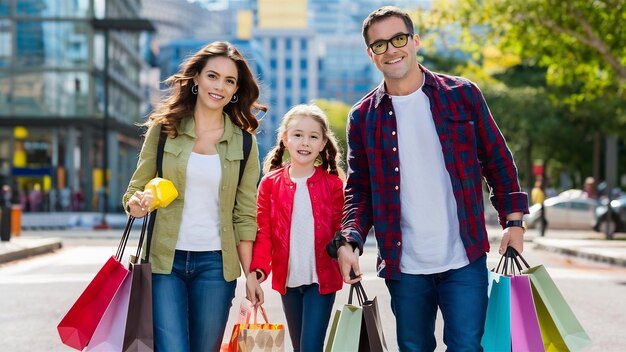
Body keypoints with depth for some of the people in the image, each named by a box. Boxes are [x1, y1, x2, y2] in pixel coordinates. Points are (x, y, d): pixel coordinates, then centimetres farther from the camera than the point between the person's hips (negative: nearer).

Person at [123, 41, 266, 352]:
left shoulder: (243, 142, 5)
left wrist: (251, 278, 3)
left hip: (215, 264, 1)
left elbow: (245, 215, 6)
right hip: (164, 259, -1)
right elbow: (135, 192, 7)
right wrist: (138, 204, -17)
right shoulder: (164, 128, 3)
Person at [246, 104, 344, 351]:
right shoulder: (270, 183, 1)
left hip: (322, 279, -2)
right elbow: (263, 233, -1)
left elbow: (340, 232, 1)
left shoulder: (332, 184, -2)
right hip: (287, 279, 2)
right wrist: (256, 271, -14)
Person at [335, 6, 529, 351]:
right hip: (403, 266, 1)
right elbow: (358, 190, 7)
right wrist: (349, 241, -9)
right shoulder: (363, 116, 4)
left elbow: (498, 161, 8)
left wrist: (513, 220, -1)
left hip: (465, 261, -1)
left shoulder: (462, 95, 2)